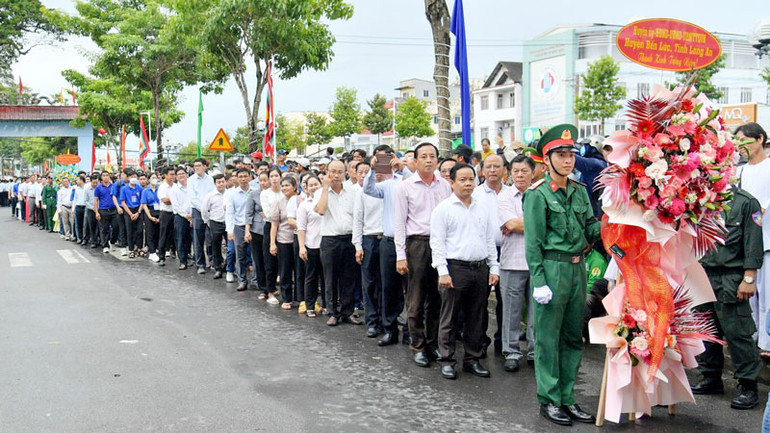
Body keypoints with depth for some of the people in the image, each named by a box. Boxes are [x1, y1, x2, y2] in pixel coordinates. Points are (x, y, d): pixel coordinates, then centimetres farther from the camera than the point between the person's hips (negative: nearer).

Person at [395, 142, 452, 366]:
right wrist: (400, 255, -6)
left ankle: (433, 344, 21)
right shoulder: (406, 187, 0)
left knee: (436, 299, 9)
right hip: (417, 244, -3)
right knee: (416, 300, 1)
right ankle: (418, 347, 11)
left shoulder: (445, 186, 9)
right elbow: (399, 222, -1)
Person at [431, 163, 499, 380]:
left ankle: (472, 359, 21)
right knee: (449, 317, 1)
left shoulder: (483, 205, 12)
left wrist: (494, 267, 10)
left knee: (476, 317, 10)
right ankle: (446, 360, 12)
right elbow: (437, 242, -4)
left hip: (480, 268, 4)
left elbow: (490, 238, 15)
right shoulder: (443, 208, -1)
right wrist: (442, 271, -12)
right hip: (455, 267, -4)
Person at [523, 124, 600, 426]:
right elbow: (533, 243, -9)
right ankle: (549, 400, 14)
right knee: (548, 337, 2)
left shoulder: (580, 191, 11)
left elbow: (591, 229, 11)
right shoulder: (538, 194, -7)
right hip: (552, 268, -6)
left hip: (577, 268, 6)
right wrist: (539, 282, -13)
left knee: (573, 336, 12)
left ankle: (567, 398, 24)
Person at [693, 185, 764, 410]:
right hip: (703, 275, 6)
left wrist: (749, 279, -13)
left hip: (730, 279, -6)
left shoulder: (746, 202, -3)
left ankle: (748, 387, 2)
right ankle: (711, 379, 24)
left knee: (737, 332, -6)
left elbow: (753, 244, -7)